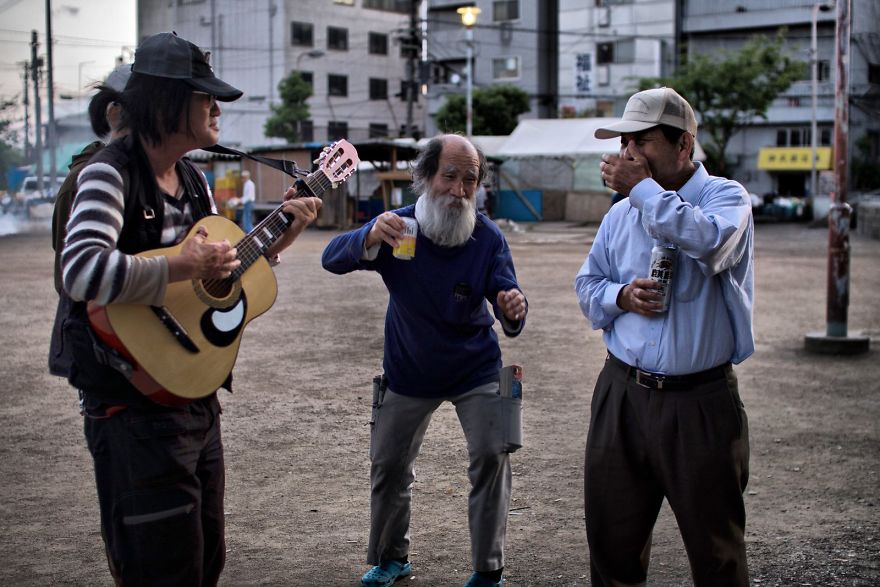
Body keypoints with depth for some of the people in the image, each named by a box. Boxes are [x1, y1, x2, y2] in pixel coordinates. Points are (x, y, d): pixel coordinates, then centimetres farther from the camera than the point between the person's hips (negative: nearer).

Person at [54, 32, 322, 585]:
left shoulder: (193, 179, 11)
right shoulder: (112, 172, -16)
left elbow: (225, 273, 21)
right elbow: (81, 272, -32)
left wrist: (283, 231, 9)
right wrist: (183, 266, -28)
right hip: (135, 400, -9)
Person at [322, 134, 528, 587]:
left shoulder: (488, 238, -17)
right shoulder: (398, 227, -17)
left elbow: (508, 307, -22)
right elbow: (332, 259, -28)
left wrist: (512, 311, -48)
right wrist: (369, 238, -50)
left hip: (475, 371, -1)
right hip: (409, 374, 1)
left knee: (491, 456, -12)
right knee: (389, 463, 11)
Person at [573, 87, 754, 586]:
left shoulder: (726, 197, -6)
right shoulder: (620, 215, 10)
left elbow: (707, 241, -29)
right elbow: (588, 285, 17)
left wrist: (642, 187, -20)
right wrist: (621, 296, -6)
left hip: (700, 402, -5)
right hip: (623, 395, 5)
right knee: (611, 537, 13)